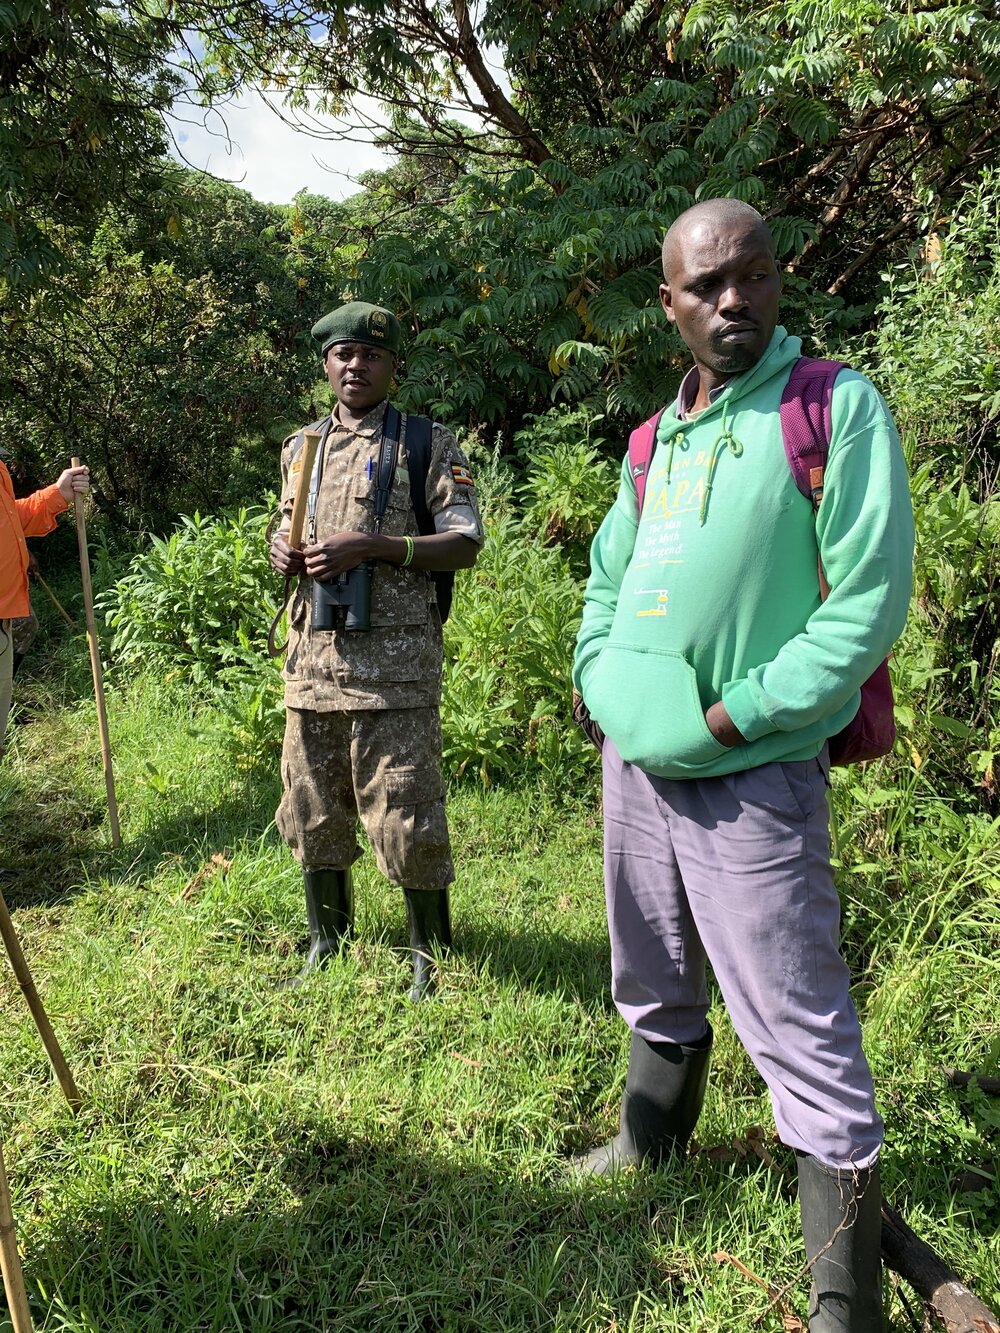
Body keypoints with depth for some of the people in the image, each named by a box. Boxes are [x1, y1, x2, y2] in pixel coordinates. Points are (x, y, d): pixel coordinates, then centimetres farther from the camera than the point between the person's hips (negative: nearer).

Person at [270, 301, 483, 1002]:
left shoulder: (429, 444, 1)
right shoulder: (300, 449, 17)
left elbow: (465, 544, -7)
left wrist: (371, 545, -18)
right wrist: (282, 553, 4)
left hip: (394, 657, -5)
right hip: (313, 653, 6)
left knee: (405, 814, -2)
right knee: (312, 813, 13)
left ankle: (431, 959, 17)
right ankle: (327, 946, 31)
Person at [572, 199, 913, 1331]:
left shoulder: (838, 408, -10)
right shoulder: (656, 439, 9)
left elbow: (871, 602, -17)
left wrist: (733, 716, -17)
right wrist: (597, 681, 6)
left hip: (750, 780, -6)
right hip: (635, 762, 7)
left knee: (797, 1028, -1)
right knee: (654, 986, 24)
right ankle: (650, 1139, 48)